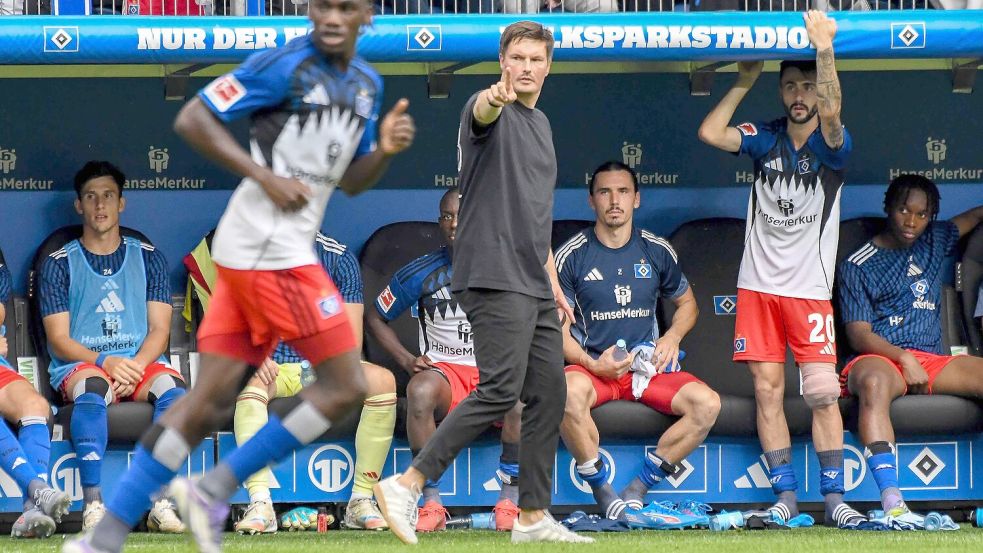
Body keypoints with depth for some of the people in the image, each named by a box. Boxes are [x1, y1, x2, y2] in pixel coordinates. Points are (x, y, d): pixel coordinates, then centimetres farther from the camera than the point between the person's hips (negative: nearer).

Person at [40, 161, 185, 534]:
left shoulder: (148, 259, 16)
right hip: (80, 364, -2)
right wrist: (106, 362, -16)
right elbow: (58, 340, 2)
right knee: (93, 389, -39)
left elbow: (159, 330, 7)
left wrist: (135, 366, -14)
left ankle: (160, 501, -39)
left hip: (142, 362, 2)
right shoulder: (59, 264, 10)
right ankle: (93, 504, -47)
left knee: (171, 387, -33)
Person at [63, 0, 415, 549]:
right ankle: (216, 488, -2)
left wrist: (385, 150, 4)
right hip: (272, 251, -8)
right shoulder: (286, 65, -10)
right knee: (346, 385, -7)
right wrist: (267, 177, -17)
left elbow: (350, 182, 25)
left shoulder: (367, 84, 16)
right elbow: (193, 118, -10)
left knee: (211, 401, 4)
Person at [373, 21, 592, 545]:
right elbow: (482, 114, -33)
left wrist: (551, 279, 25)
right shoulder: (493, 111, -5)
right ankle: (407, 484, -18)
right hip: (494, 278, -9)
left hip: (534, 286, 9)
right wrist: (494, 98, -57)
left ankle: (533, 517, 11)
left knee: (548, 395, 6)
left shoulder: (541, 123, 21)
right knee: (500, 389, -19)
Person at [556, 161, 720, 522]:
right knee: (570, 392, -39)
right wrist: (593, 364, -18)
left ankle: (637, 491, -12)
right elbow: (559, 329, 0)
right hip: (591, 365, -3)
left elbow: (687, 303, 23)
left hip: (648, 366, 3)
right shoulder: (572, 255, 0)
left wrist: (673, 336, 1)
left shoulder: (657, 251, 8)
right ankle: (603, 492, -19)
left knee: (707, 404, -24)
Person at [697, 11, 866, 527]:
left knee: (822, 393, -9)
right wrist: (744, 82, -2)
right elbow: (710, 133, -7)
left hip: (809, 288, -3)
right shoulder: (765, 138, 7)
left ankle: (833, 497, -2)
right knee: (766, 389, 0)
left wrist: (824, 49, -36)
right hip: (758, 284, 3)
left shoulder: (830, 145, -4)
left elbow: (830, 114, -27)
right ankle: (785, 496, 5)